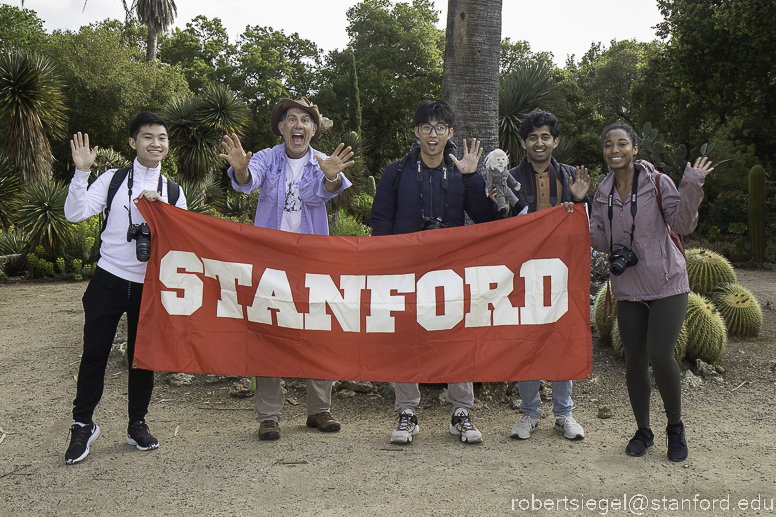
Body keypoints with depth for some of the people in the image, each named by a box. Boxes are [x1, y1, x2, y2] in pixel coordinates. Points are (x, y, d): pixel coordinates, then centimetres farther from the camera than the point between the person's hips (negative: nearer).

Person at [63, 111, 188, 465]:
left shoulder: (173, 191, 7)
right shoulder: (113, 180, 0)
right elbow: (75, 213, -9)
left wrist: (159, 207, -10)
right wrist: (81, 172, -18)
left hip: (150, 285, 2)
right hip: (109, 280, -2)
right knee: (94, 353, 3)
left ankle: (137, 425, 26)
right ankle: (83, 425, 20)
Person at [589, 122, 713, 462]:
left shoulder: (658, 183, -5)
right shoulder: (603, 193, 7)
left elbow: (683, 224, -12)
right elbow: (603, 242, 4)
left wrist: (692, 188, -24)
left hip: (666, 283, -4)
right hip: (628, 288, 4)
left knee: (660, 355, -12)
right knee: (635, 359, 5)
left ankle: (676, 428, 12)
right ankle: (643, 430, 23)